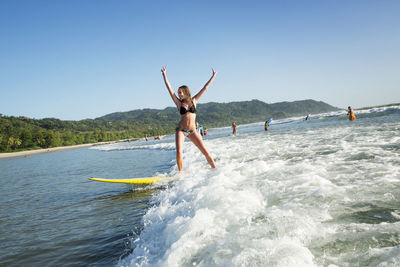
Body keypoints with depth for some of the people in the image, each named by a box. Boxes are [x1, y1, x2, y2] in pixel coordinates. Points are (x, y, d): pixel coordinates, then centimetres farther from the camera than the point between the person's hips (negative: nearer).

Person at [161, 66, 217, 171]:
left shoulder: (194, 100, 7)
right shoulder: (179, 103, 4)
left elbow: (205, 88, 11)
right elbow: (169, 89, 0)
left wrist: (213, 76, 15)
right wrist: (164, 74, -2)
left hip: (192, 131, 1)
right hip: (181, 130, -1)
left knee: (205, 151, -2)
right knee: (179, 152, -17)